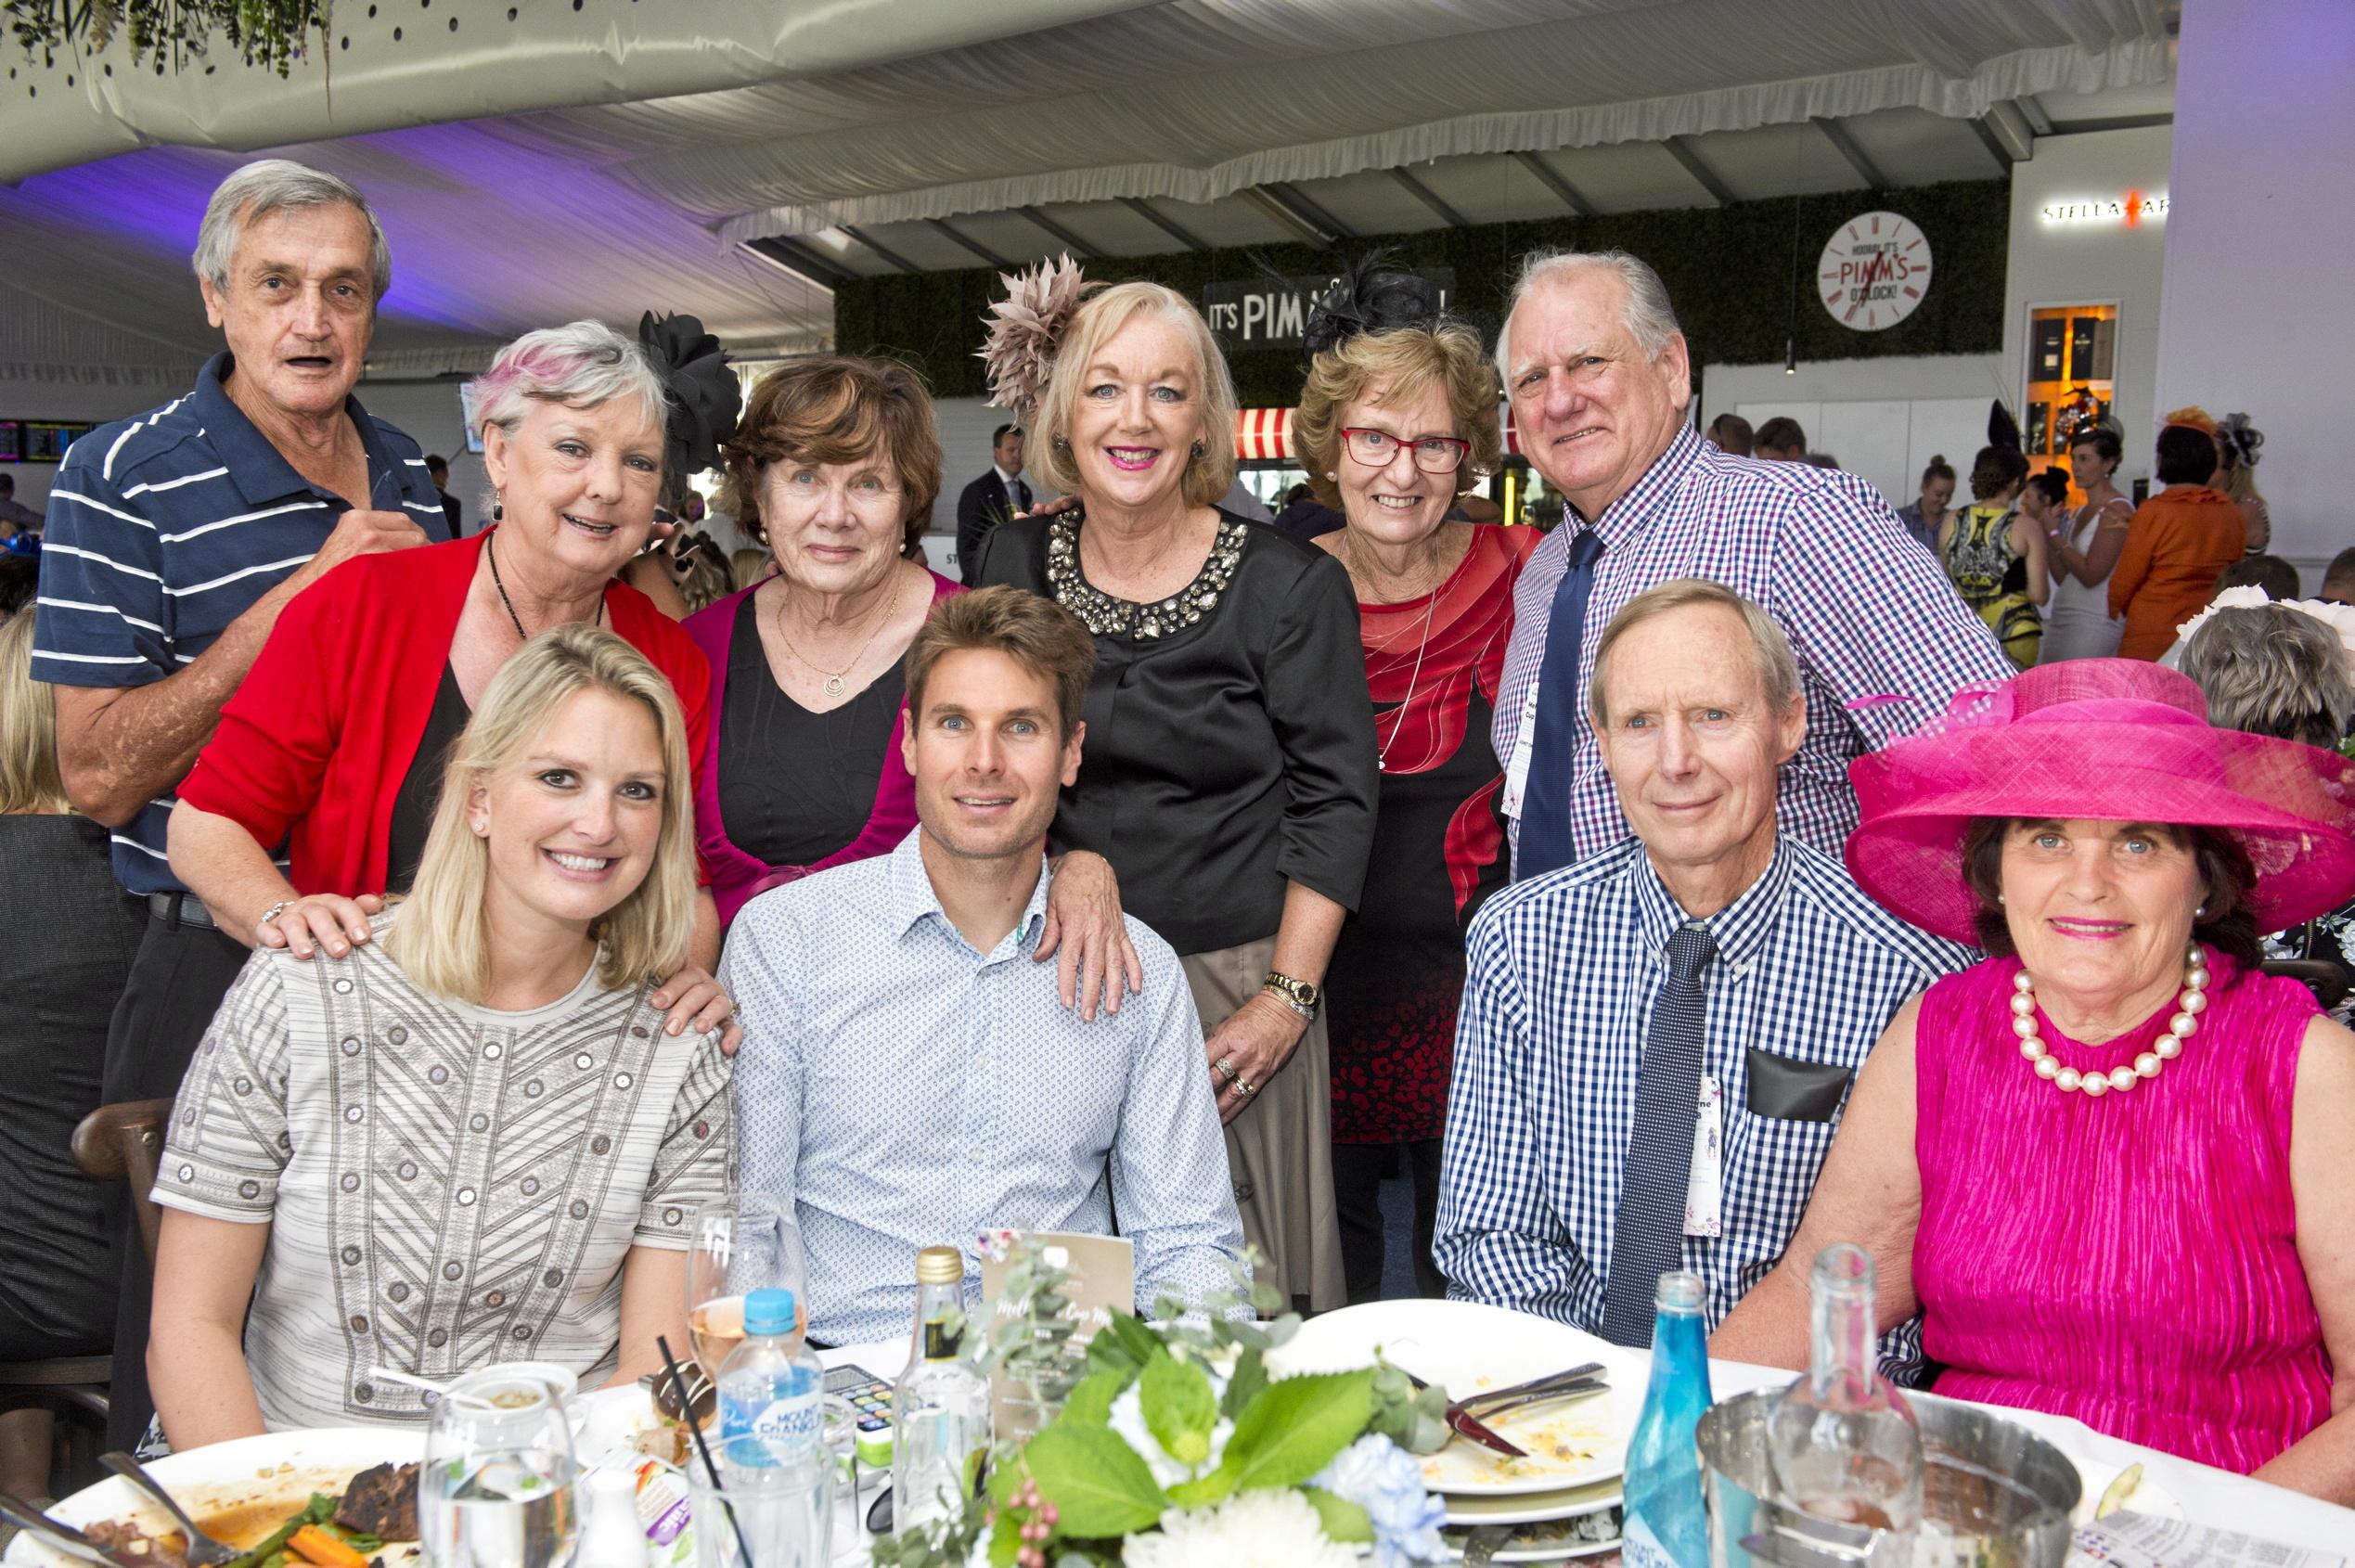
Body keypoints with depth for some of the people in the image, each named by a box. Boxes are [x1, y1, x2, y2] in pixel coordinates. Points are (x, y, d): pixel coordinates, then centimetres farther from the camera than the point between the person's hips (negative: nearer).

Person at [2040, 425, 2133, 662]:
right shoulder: (2082, 512, 17)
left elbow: (2090, 574, -16)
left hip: (2094, 622, -8)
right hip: (2061, 620, 8)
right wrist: (2046, 532, 7)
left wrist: (2055, 533, -9)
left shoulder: (2118, 510, -8)